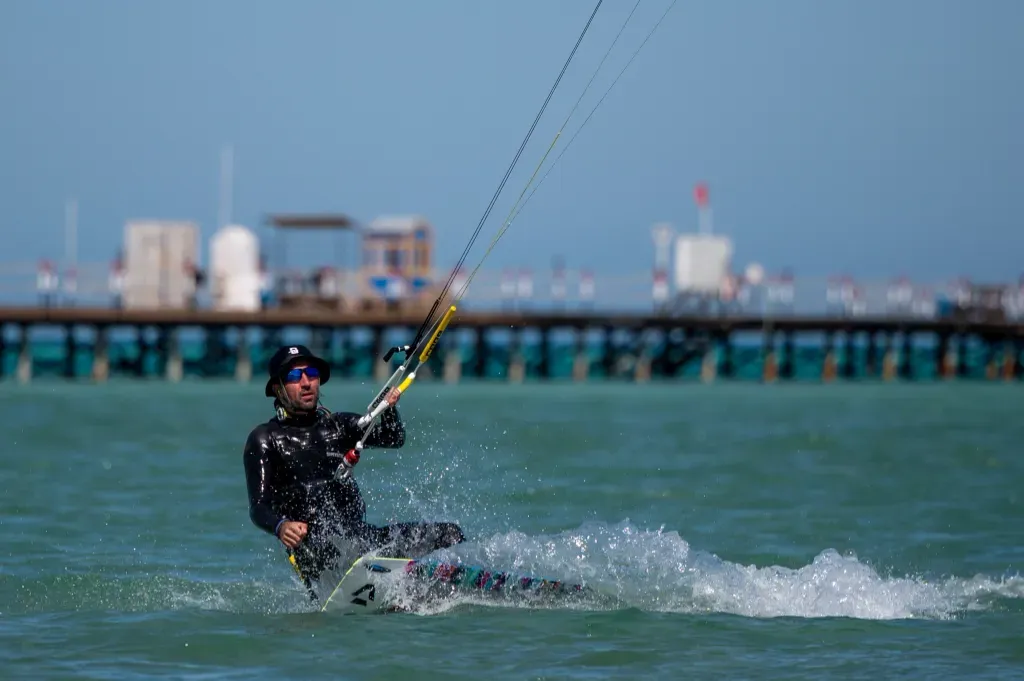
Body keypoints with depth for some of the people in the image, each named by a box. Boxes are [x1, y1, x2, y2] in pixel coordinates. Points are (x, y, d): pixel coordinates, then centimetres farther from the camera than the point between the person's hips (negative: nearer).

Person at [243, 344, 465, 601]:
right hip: (312, 548, -6)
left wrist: (389, 410, -16)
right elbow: (258, 507, -4)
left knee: (449, 534, -8)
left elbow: (392, 438, 6)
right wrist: (280, 526, -27)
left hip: (361, 535, 6)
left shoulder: (339, 425, 20)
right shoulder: (265, 439, 7)